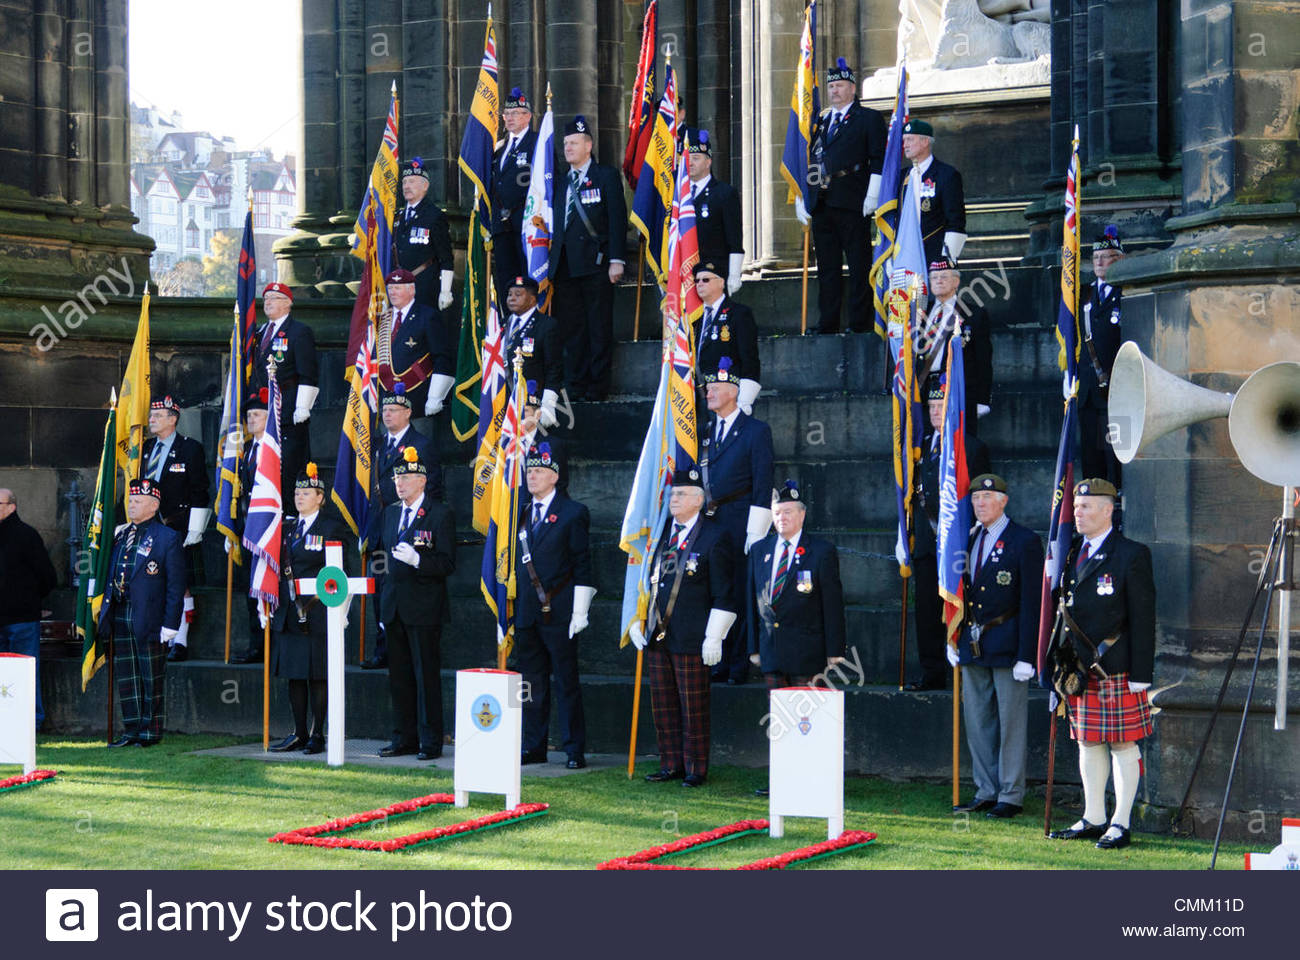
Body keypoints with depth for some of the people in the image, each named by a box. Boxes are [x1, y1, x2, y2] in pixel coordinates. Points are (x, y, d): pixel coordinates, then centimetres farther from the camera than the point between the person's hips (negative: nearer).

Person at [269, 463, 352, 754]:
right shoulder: (287, 528, 16)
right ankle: (299, 734, 14)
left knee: (317, 675, -2)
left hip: (317, 613, -6)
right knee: (294, 675, 8)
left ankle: (317, 735, 3)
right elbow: (279, 568, 18)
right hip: (288, 614, 6)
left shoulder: (332, 528, -2)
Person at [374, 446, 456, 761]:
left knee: (427, 676, -3)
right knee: (399, 676, 10)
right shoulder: (391, 512, 15)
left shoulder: (441, 514, -6)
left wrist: (417, 560, -26)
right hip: (394, 608, 7)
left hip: (424, 610, -7)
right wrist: (382, 605, 17)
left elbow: (447, 564, -10)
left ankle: (431, 742, 2)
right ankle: (404, 738, 18)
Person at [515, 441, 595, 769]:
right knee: (531, 682, 9)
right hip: (526, 613, 5)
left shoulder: (572, 513, -2)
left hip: (558, 614, -5)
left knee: (567, 683, -1)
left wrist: (580, 612, -11)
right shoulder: (520, 512, 14)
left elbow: (583, 566, -5)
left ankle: (575, 751, 4)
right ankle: (534, 746, 16)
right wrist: (511, 611, 13)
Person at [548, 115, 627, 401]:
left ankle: (597, 386, 1)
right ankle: (575, 386, 11)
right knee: (571, 329, 5)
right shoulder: (561, 182, 19)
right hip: (565, 267, 5)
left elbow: (617, 219, -4)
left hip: (595, 263, -5)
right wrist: (553, 259, 11)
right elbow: (556, 223, 19)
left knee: (599, 329, -3)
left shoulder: (606, 176, 3)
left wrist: (616, 260, -12)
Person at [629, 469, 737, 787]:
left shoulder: (715, 537, -5)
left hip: (691, 640, -6)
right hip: (657, 636, 6)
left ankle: (696, 769, 9)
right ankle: (671, 764, 19)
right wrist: (636, 620, 14)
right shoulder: (660, 532, 13)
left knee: (693, 707, 0)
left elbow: (724, 595, -7)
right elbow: (645, 579, 22)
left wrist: (714, 639, -12)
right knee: (663, 705, 10)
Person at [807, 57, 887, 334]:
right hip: (821, 205, 5)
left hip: (852, 204, -5)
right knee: (827, 268, 6)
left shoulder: (869, 118, 4)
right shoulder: (820, 120, 20)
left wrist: (872, 197, -12)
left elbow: (878, 160, -3)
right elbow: (808, 160, 21)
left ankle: (860, 325, -1)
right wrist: (800, 197, 13)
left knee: (859, 268, -3)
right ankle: (827, 325, 9)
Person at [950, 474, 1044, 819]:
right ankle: (986, 792, 19)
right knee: (977, 722, 10)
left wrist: (1026, 655, -15)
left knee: (1011, 722, 0)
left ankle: (1011, 796, 7)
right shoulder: (967, 540, 12)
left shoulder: (1025, 542, -7)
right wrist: (953, 639, 12)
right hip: (972, 646, 6)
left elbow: (1032, 603, -11)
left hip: (1007, 646, -6)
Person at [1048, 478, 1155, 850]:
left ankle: (1120, 825, 6)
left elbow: (1143, 619, -9)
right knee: (1087, 743, 12)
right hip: (1078, 667, 7)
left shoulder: (1132, 555, -7)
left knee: (1123, 745, 0)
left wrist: (1140, 675, -12)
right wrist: (1059, 660, 11)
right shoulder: (1071, 552, 12)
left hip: (1116, 670, -7)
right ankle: (1092, 819, 21)